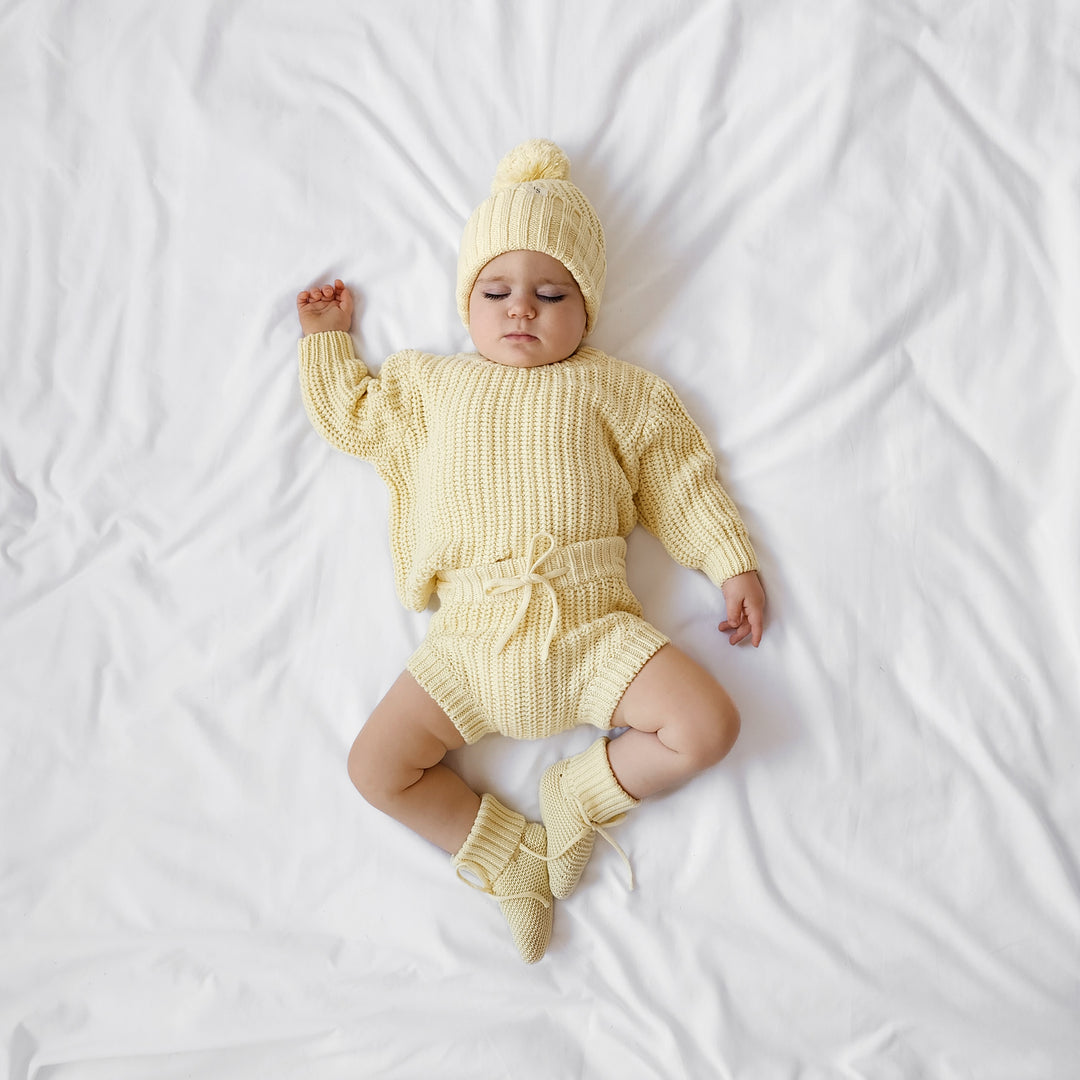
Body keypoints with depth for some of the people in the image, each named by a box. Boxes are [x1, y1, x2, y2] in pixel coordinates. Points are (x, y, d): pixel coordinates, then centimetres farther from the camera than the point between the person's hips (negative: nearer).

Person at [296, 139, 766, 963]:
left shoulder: (613, 389, 11)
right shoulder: (428, 384, 19)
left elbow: (680, 481, 11)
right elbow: (349, 413, 31)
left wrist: (734, 563, 4)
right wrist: (327, 337, 36)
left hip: (590, 626, -1)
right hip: (472, 640, 2)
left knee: (709, 725, -17)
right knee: (375, 766, -6)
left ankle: (579, 797, 6)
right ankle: (505, 855, 8)